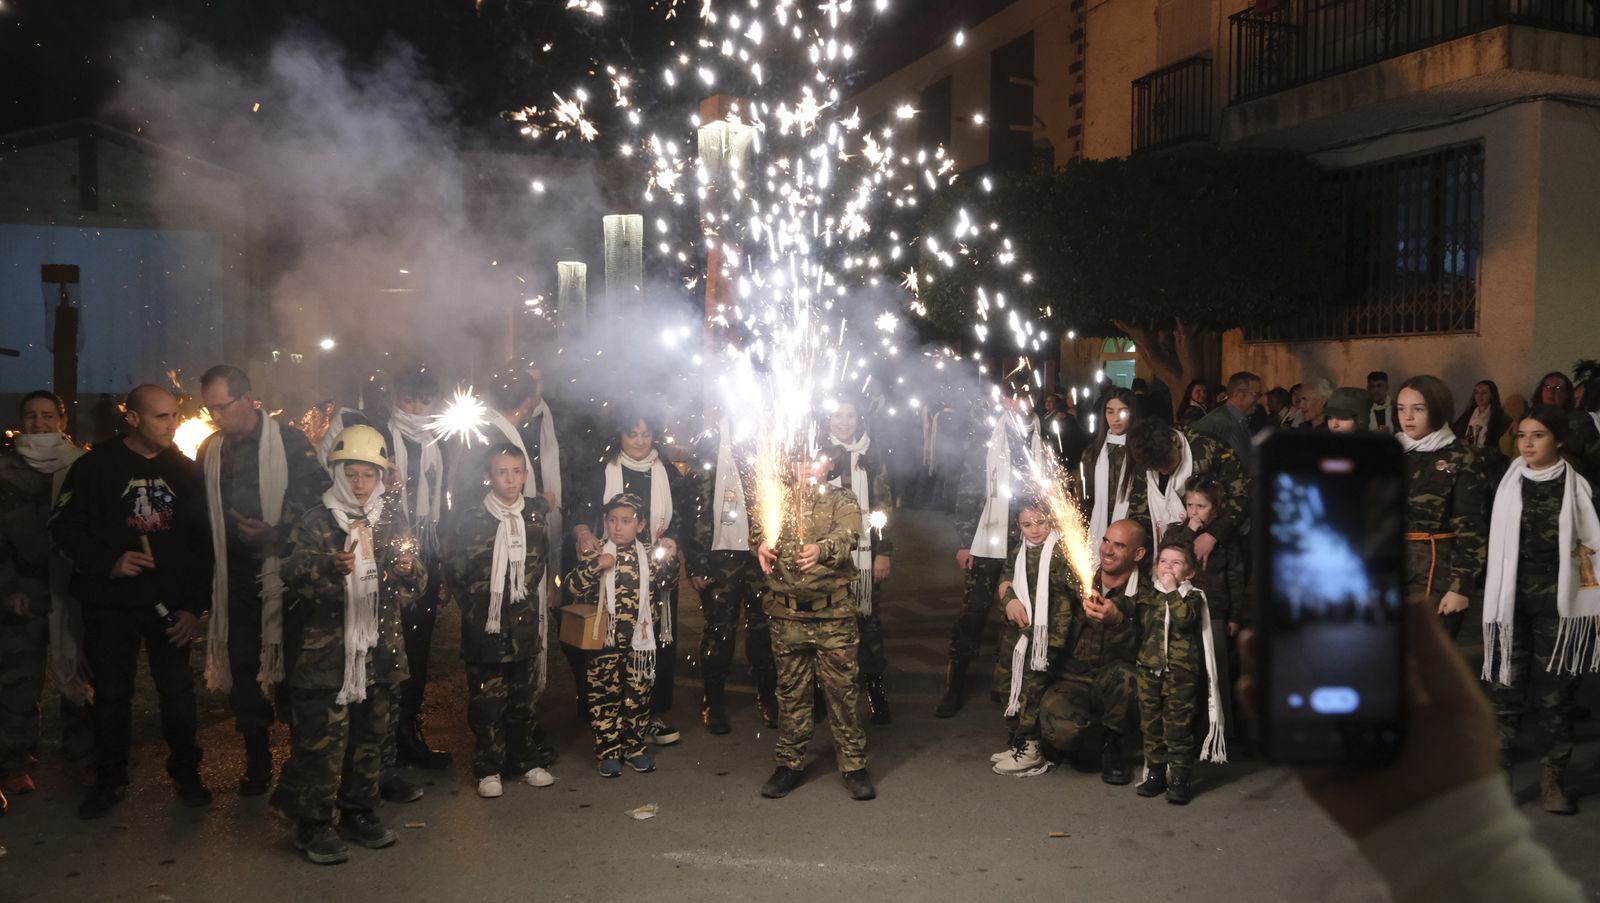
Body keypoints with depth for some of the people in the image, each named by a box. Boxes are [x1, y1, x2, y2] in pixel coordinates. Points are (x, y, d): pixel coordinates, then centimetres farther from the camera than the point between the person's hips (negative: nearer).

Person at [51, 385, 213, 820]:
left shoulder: (185, 470, 5)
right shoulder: (96, 466, -2)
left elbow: (202, 541, 6)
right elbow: (65, 527, -3)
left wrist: (194, 605, 1)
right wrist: (109, 563, -17)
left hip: (171, 604, 2)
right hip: (110, 604, -1)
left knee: (178, 691, 3)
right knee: (111, 693, 7)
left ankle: (186, 773, 19)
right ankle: (109, 780, 23)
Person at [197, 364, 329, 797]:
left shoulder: (290, 442, -6)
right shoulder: (210, 451, 8)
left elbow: (317, 501, -8)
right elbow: (201, 515, 12)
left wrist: (274, 534, -21)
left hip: (281, 572, -4)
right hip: (234, 578, 4)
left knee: (290, 668, 3)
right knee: (242, 671, 8)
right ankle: (257, 763, 20)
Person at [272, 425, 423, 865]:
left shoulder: (392, 521, 9)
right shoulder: (316, 522, -3)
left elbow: (411, 589, 13)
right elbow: (293, 577, -11)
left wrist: (408, 571, -10)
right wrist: (330, 567, -28)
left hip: (379, 649, 4)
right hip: (325, 651, -4)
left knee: (370, 735, 13)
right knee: (323, 738, -2)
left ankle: (359, 812, 27)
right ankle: (314, 823, 11)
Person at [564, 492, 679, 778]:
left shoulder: (650, 552, 3)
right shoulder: (595, 553, -2)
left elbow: (666, 582, 3)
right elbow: (575, 586, -9)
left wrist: (670, 560, -13)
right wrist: (595, 566, -23)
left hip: (641, 638, 2)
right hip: (605, 638, -1)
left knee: (639, 694, 10)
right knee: (604, 695, 4)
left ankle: (636, 748, 23)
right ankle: (608, 752, 14)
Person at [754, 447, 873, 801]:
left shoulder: (843, 501, 2)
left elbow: (847, 537, -17)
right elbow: (759, 525, -8)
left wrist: (822, 549, -40)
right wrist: (763, 543, -32)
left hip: (834, 613, -2)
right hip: (787, 613, 2)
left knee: (842, 689, 1)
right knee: (791, 690, 11)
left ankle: (854, 765, 12)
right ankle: (791, 763, 22)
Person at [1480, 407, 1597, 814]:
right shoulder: (1508, 484, 3)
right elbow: (1495, 543, 7)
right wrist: (1495, 601, 4)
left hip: (1557, 601, -1)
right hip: (1511, 598, 1)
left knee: (1554, 692, 5)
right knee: (1506, 688, 2)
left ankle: (1552, 779, 16)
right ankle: (1497, 774, 10)